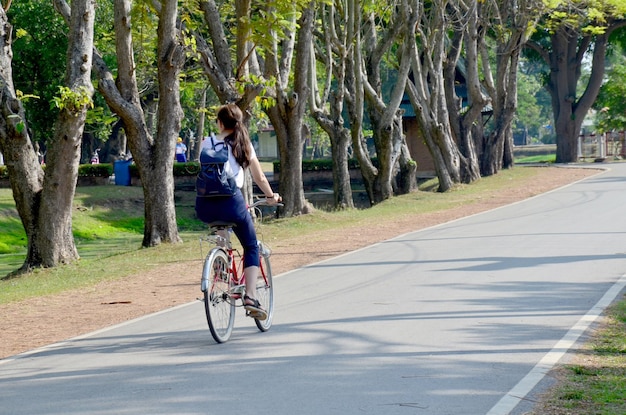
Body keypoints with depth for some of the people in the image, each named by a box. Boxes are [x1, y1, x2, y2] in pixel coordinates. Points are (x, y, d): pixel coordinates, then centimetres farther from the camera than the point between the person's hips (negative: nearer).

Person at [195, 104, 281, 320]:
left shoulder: (207, 144, 11)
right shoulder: (243, 144, 10)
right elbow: (259, 177, 14)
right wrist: (271, 196, 30)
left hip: (205, 205, 2)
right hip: (231, 201, -2)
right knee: (251, 248, 14)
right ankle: (250, 297, -2)